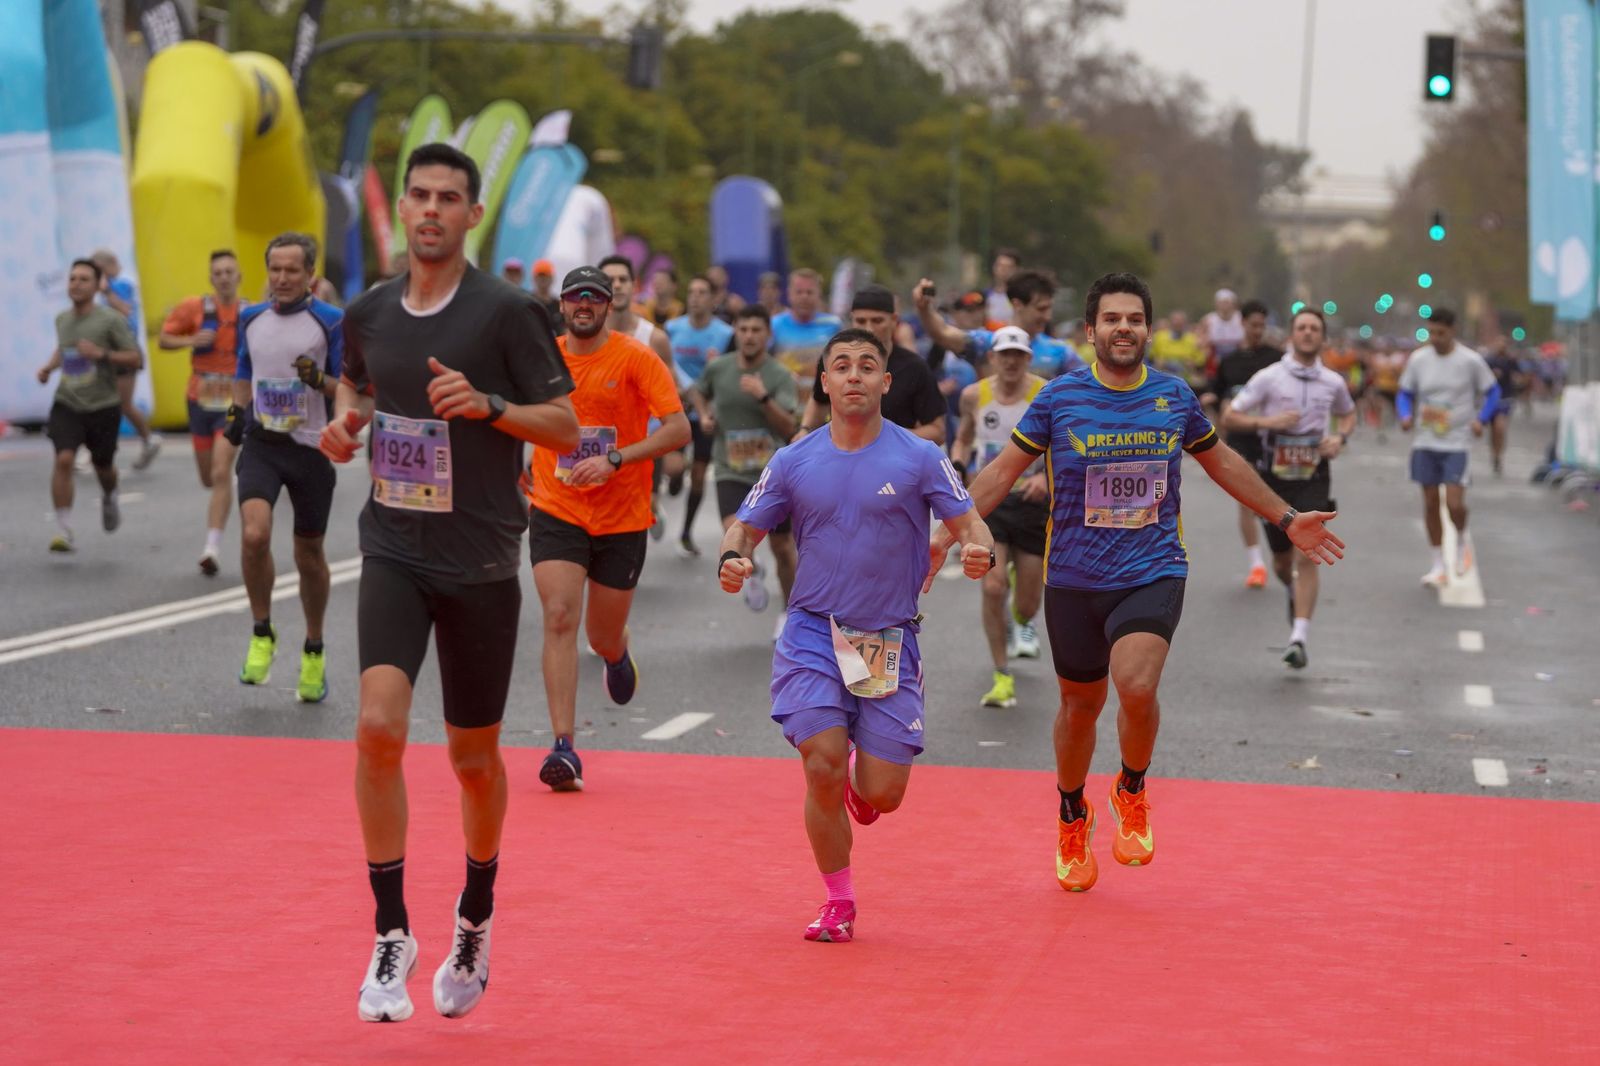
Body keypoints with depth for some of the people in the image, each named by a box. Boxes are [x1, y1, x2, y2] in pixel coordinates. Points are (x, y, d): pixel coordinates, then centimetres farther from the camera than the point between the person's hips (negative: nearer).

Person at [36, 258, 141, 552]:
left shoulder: (111, 320, -10)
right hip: (67, 403, 2)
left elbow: (134, 357, -11)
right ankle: (63, 531, -14)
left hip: (103, 406, -2)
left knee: (102, 464, 13)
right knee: (63, 459, -18)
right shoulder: (62, 319, 6)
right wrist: (50, 366, 8)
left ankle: (109, 499, 51)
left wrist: (101, 354, -25)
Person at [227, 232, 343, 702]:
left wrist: (320, 380, -23)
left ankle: (314, 651, 29)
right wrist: (236, 412, 7)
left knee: (308, 553, 8)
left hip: (311, 448, -2)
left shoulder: (331, 321, -5)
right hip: (261, 446, 2)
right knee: (254, 536, -21)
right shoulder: (251, 318, 8)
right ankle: (261, 634, 0)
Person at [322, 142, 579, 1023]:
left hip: (481, 562, -2)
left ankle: (475, 917, 35)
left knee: (474, 757, 9)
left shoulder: (505, 312, -8)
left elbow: (566, 427, -6)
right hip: (393, 552, 2)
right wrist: (346, 422, 4)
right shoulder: (369, 313, 5)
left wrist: (488, 403, -22)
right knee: (378, 727, -18)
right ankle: (391, 934, -7)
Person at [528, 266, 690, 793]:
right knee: (560, 618, -18)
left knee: (603, 638, 9)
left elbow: (678, 429, -15)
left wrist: (614, 459, -24)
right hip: (556, 512, 1)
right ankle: (563, 749, -19)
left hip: (622, 517, -1)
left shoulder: (636, 358, -7)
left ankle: (619, 654, 50)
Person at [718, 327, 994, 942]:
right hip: (813, 633, 0)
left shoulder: (920, 458, -1)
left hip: (891, 641, 0)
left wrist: (978, 552, -27)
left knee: (882, 795, -4)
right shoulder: (793, 463, 3)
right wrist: (733, 559, -14)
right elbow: (745, 527, 10)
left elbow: (967, 524, -3)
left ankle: (858, 781, 36)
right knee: (823, 769, -15)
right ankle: (838, 903, 6)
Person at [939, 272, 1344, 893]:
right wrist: (947, 533, -4)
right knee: (1081, 704, 12)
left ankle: (1132, 793, 6)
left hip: (1153, 573, 0)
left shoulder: (1174, 397, 2)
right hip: (1074, 580, 0)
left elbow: (1221, 462, 19)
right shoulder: (1059, 398, -3)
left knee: (1136, 686, -24)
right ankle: (1072, 819, 39)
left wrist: (1286, 519, 23)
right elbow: (1004, 470, 4)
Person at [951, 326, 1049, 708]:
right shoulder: (974, 395, 0)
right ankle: (1002, 678, -3)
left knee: (1028, 603, 5)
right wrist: (957, 468, -2)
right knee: (992, 588, -17)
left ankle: (1023, 623, 47)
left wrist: (1046, 476, -22)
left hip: (1032, 502, 0)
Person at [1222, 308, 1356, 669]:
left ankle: (1299, 637, -14)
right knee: (1282, 560, 11)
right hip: (1274, 476, 0)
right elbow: (1230, 417, -2)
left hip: (1313, 476, 0)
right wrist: (1267, 421, -18)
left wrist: (1339, 438, 2)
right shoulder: (1269, 378, -3)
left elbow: (1348, 414, 24)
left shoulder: (1333, 382, 5)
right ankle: (1294, 592, 47)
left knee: (1307, 557, -13)